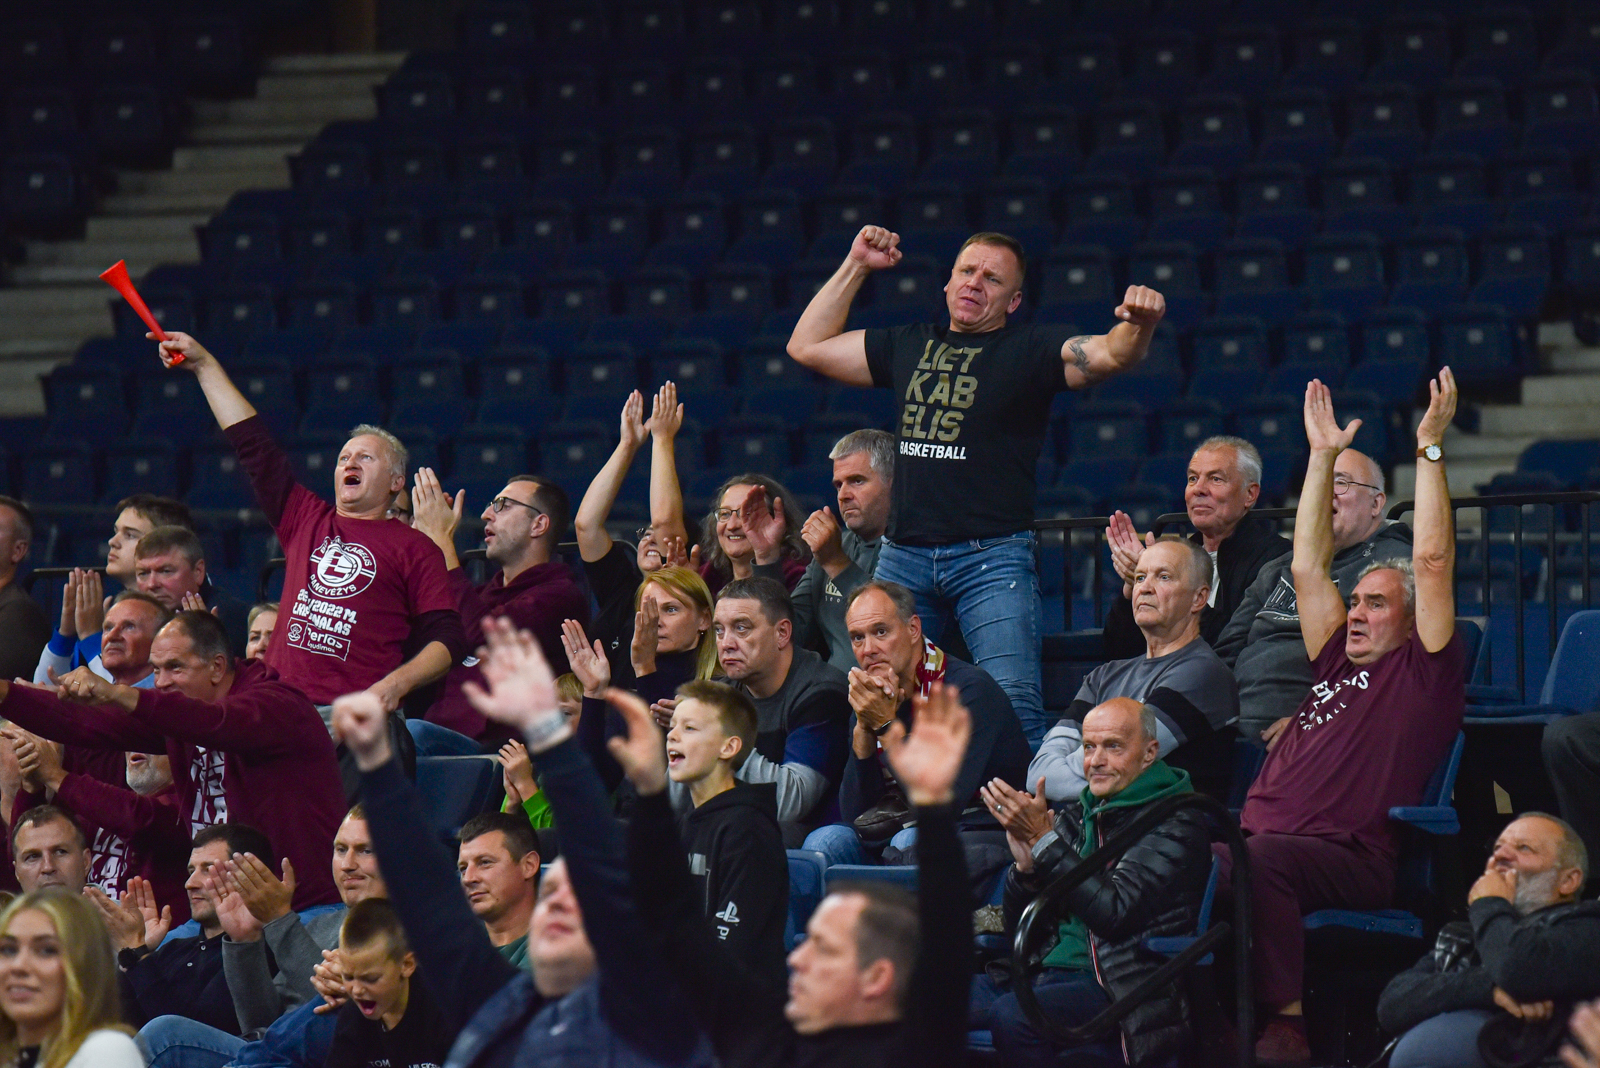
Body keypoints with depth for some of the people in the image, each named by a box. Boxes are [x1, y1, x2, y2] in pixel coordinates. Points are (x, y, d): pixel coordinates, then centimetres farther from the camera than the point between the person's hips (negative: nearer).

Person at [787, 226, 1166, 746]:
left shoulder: (1030, 349, 4)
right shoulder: (910, 345, 17)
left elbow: (1113, 354, -11)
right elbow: (808, 346, 24)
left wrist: (1138, 325, -34)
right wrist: (856, 268, 19)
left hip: (993, 553, -5)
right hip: (903, 554, 5)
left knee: (1013, 703, -17)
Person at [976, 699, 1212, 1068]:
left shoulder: (1175, 825, -1)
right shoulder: (1074, 816, 19)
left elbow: (1114, 912, -15)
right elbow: (1018, 927, 19)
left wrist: (1044, 841, -15)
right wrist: (1025, 864, -2)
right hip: (1051, 974, 6)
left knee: (1012, 1014, -34)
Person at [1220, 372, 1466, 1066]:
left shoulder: (1423, 673, 11)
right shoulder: (1335, 661, 29)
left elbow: (1432, 562, 3)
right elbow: (1307, 565, 33)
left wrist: (1429, 447, 5)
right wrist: (1323, 455, 34)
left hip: (1353, 862, -7)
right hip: (1261, 837, 7)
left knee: (1259, 859, -38)